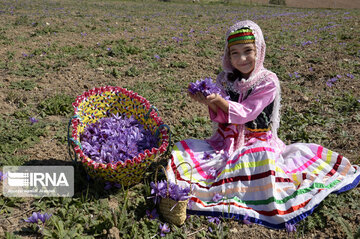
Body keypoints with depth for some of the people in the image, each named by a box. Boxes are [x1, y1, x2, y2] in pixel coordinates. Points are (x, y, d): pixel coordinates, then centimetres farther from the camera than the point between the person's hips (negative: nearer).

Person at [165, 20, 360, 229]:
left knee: (261, 158, -38)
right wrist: (210, 104, -25)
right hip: (228, 139, 4)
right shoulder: (225, 79, 1)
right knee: (184, 148, -15)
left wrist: (220, 100, -33)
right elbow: (221, 117, -3)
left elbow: (245, 113, -18)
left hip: (257, 140, -3)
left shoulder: (268, 82, -11)